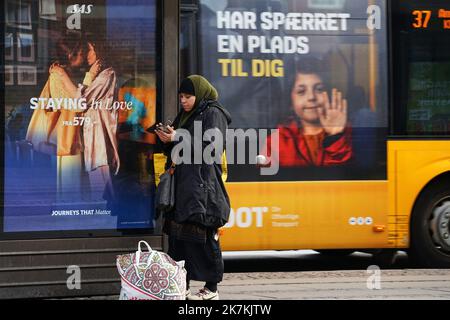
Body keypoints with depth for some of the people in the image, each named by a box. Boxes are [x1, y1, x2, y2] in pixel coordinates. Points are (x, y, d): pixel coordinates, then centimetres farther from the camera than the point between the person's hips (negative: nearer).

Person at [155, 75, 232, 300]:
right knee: (177, 234, 4)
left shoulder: (213, 114, -2)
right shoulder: (184, 116, 21)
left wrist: (179, 139, -14)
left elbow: (211, 146, -13)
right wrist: (168, 141, 2)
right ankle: (182, 285, 8)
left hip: (203, 186, -8)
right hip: (181, 184, 8)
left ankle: (211, 288, -1)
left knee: (204, 236, -7)